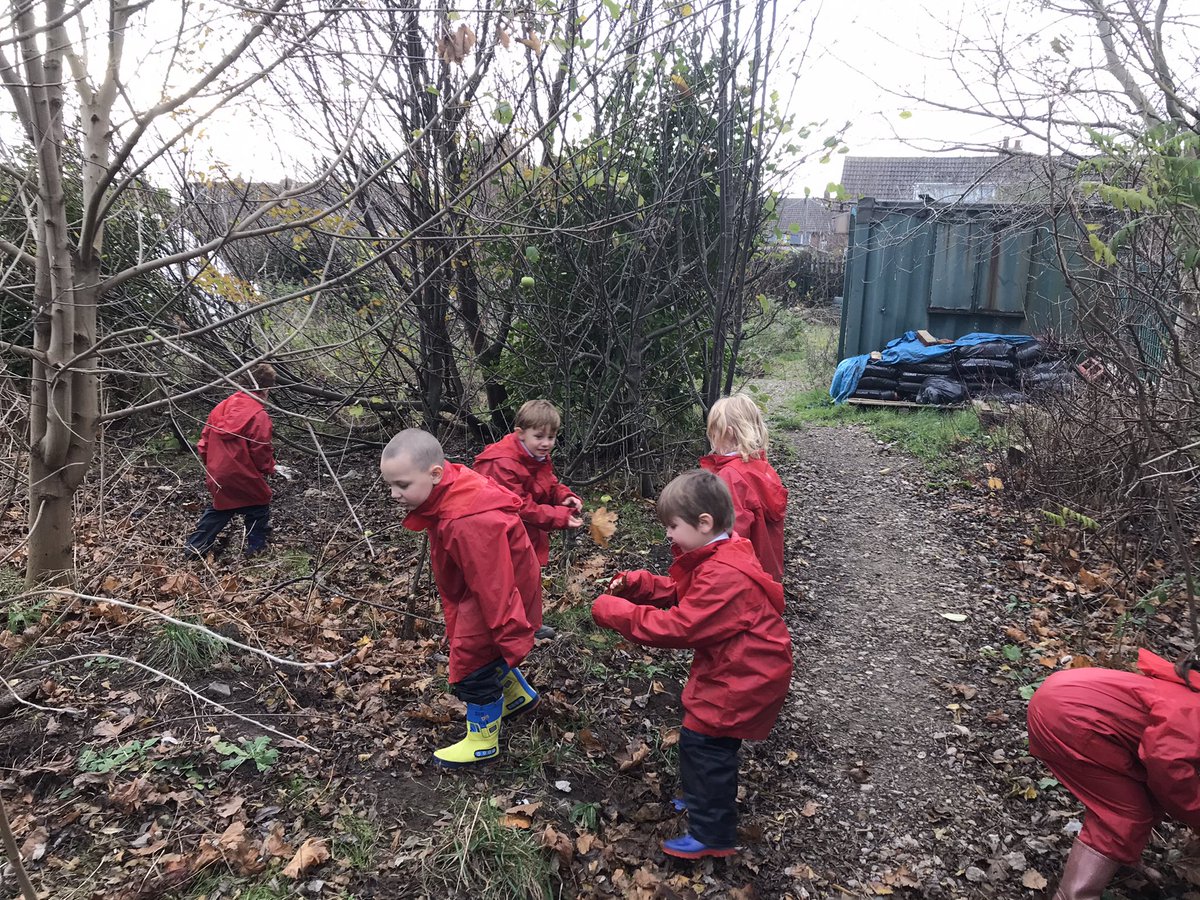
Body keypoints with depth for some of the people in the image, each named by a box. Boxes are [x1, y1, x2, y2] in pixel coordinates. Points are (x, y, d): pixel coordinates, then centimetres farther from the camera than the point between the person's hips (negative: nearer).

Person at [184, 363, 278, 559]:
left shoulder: (222, 406, 2)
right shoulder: (259, 415, -20)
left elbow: (205, 440, 8)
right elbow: (261, 451, -17)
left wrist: (210, 465, 21)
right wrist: (270, 468, 3)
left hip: (217, 475, 7)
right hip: (244, 479, -7)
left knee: (219, 508, 25)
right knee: (258, 510, 15)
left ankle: (195, 546, 29)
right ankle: (256, 547, 23)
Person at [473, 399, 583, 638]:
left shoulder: (539, 458, 1)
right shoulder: (502, 465, -30)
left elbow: (551, 486, 12)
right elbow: (521, 507, -31)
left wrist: (566, 497, -12)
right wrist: (560, 517, -33)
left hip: (529, 535, 9)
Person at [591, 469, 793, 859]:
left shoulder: (722, 577, -31)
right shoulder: (718, 558, 3)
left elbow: (678, 627, -31)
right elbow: (677, 593, 10)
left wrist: (614, 611, -26)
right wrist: (634, 584, -6)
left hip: (742, 678, -10)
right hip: (731, 668, 10)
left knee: (703, 743, -1)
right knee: (703, 741, 22)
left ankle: (712, 835, 13)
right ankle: (704, 802, 42)